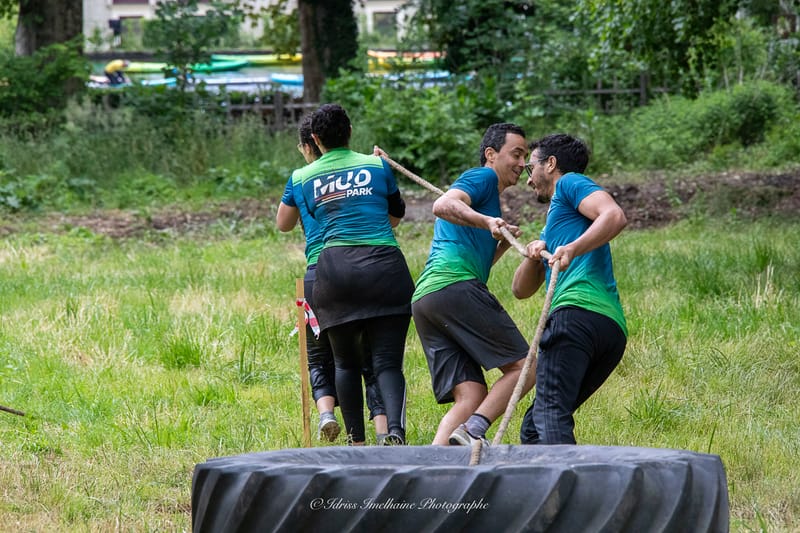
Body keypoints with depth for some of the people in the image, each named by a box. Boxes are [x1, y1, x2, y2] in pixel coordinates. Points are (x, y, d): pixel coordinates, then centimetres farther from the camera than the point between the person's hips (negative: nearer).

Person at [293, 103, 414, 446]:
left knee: (345, 361, 14)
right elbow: (397, 214, 29)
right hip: (384, 262, 0)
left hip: (333, 267, 0)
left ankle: (356, 442, 11)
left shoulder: (302, 178, 14)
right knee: (387, 362, -4)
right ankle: (395, 430, -27)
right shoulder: (378, 165, 15)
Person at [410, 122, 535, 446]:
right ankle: (472, 431, -24)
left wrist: (504, 242, 29)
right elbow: (443, 206, -16)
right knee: (524, 366, -8)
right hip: (455, 286, -9)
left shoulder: (488, 200, 35)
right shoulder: (482, 178, 5)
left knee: (471, 396, -1)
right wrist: (487, 221, -30)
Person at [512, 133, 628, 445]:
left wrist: (573, 249, -22)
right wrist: (534, 256, 14)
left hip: (579, 311, -9)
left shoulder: (570, 183, 11)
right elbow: (521, 289, 33)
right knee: (534, 426, 10)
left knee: (550, 415, -23)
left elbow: (615, 216, -9)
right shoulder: (551, 228, 38)